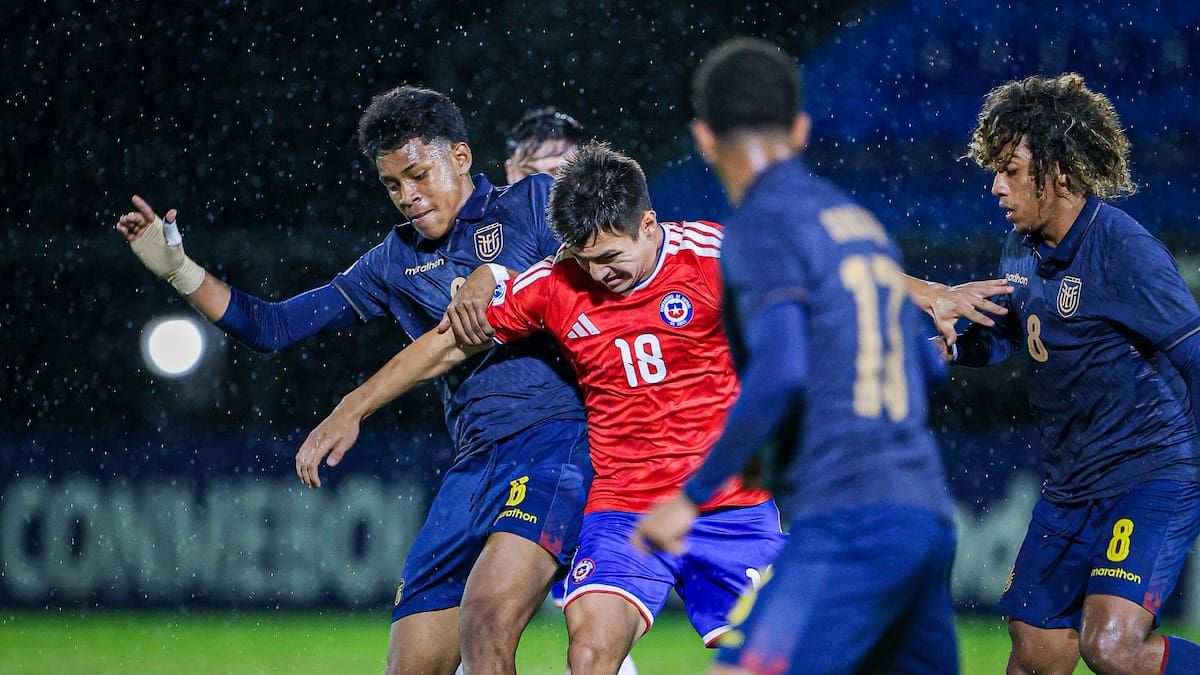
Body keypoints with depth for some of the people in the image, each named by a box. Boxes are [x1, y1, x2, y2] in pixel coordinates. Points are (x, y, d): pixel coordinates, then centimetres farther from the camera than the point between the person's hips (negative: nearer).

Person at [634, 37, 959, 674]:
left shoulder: (759, 226, -3)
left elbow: (779, 373, -17)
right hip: (928, 513, 8)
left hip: (848, 524, -8)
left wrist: (693, 496, -12)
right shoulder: (860, 220, 20)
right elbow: (929, 366, 27)